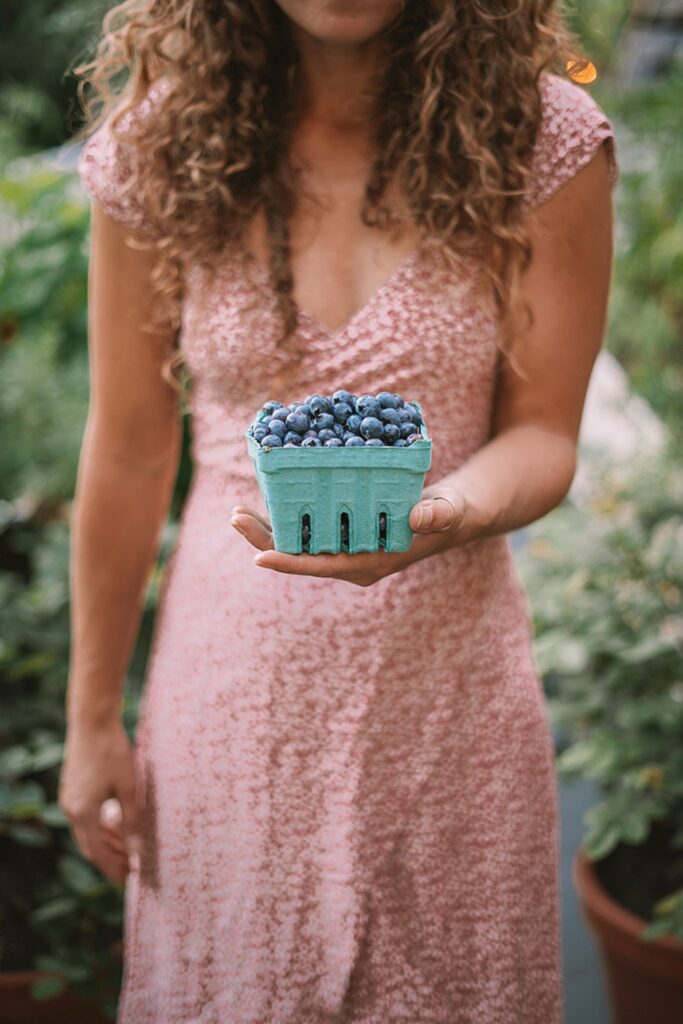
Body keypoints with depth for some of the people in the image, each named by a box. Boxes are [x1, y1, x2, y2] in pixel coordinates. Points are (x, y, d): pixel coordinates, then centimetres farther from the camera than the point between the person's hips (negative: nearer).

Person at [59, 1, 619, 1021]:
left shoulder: (546, 141, -9)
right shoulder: (161, 145, -6)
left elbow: (543, 434, -4)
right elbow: (129, 449, -1)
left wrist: (444, 515, -29)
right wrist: (92, 718, 5)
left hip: (448, 668, 0)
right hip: (236, 674, 1)